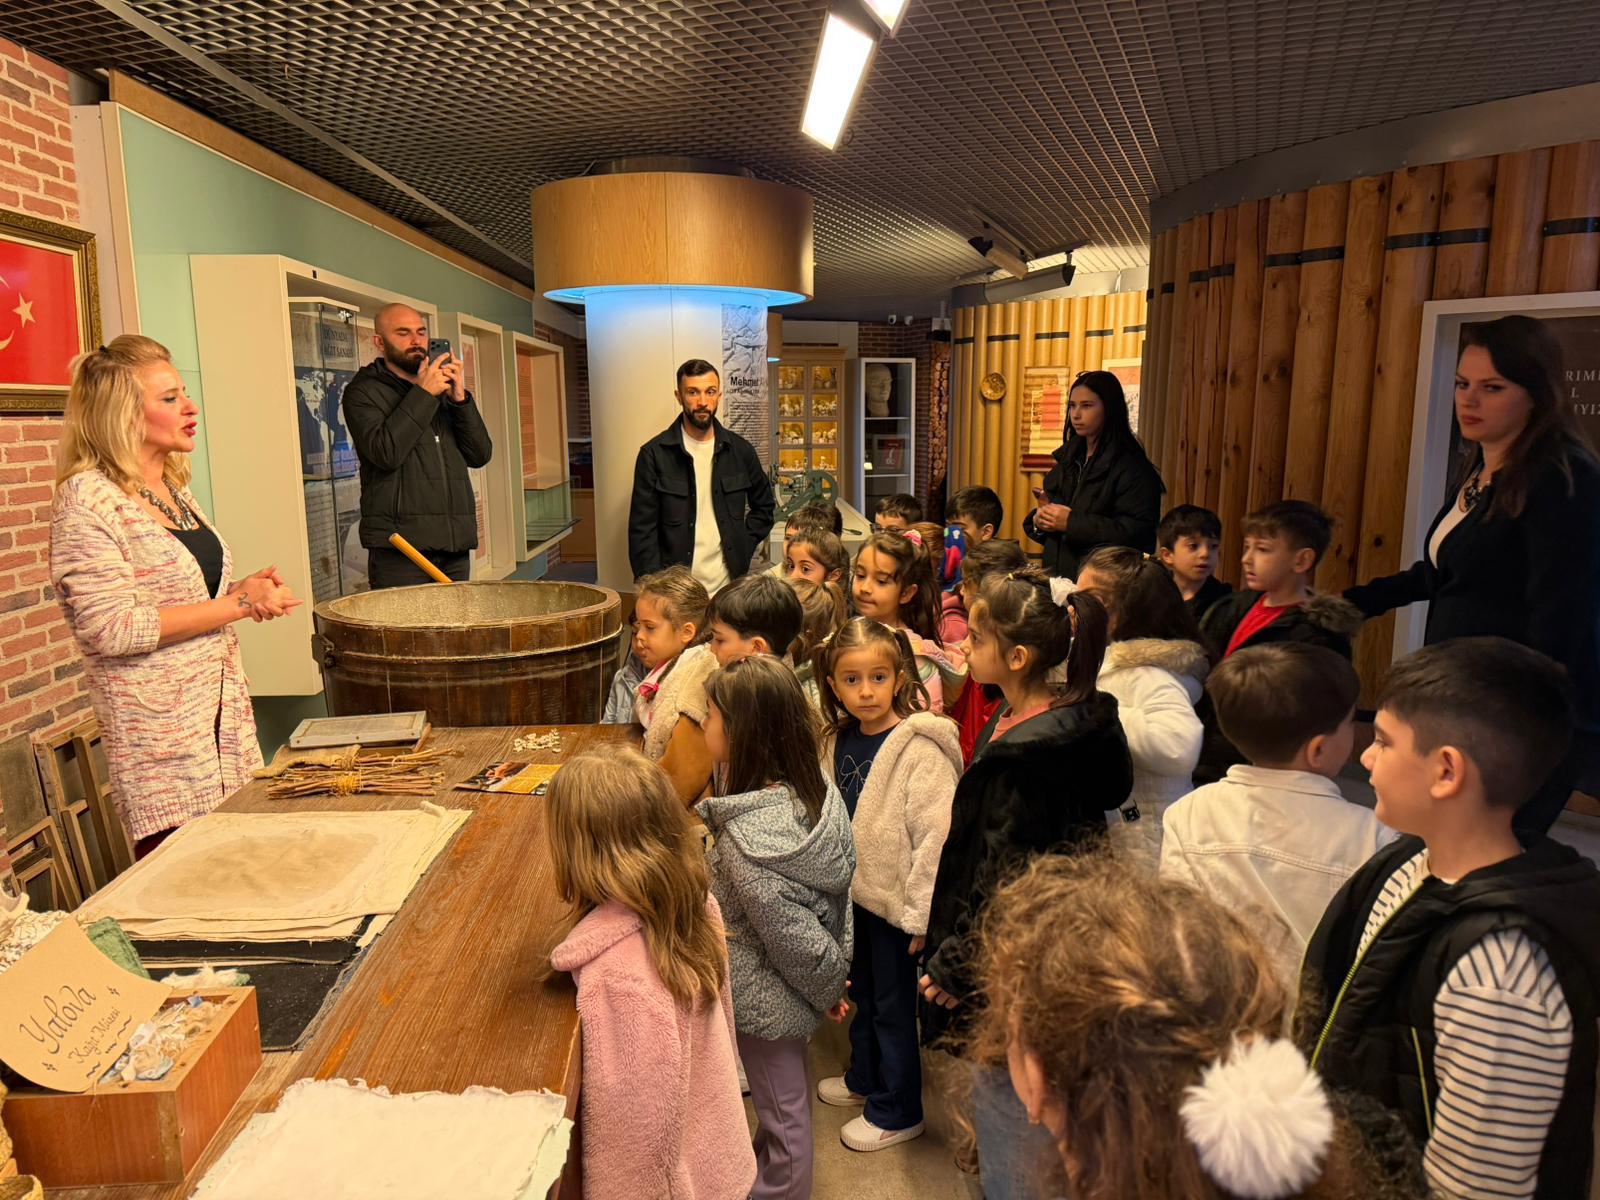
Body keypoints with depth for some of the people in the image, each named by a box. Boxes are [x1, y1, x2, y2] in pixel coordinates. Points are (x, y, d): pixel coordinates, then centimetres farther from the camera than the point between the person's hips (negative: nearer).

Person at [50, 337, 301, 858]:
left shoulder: (175, 489, 13)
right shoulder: (86, 500, -12)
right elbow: (111, 628, -19)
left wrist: (250, 589, 3)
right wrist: (238, 604, -17)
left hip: (226, 714, 8)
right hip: (162, 743, -8)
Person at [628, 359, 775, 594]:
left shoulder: (740, 450, 4)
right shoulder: (654, 454, -5)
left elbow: (763, 506, 17)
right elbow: (642, 530, -5)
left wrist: (742, 550, 4)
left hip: (727, 585, 3)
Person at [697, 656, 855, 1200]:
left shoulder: (743, 839, -35)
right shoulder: (815, 787, -13)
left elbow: (793, 936, -28)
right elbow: (841, 884, -1)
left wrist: (828, 988, -9)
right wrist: (832, 979, 9)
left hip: (768, 999, -8)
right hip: (794, 988, 8)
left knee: (781, 1108, 17)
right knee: (783, 1098, 29)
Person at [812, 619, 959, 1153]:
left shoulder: (920, 749, -22)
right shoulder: (838, 741, 0)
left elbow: (936, 836, -22)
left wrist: (920, 914, -19)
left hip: (896, 902, -6)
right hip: (853, 894, 7)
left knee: (894, 1004, 9)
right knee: (863, 993, 24)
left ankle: (897, 1112, 28)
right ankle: (864, 1078, 45)